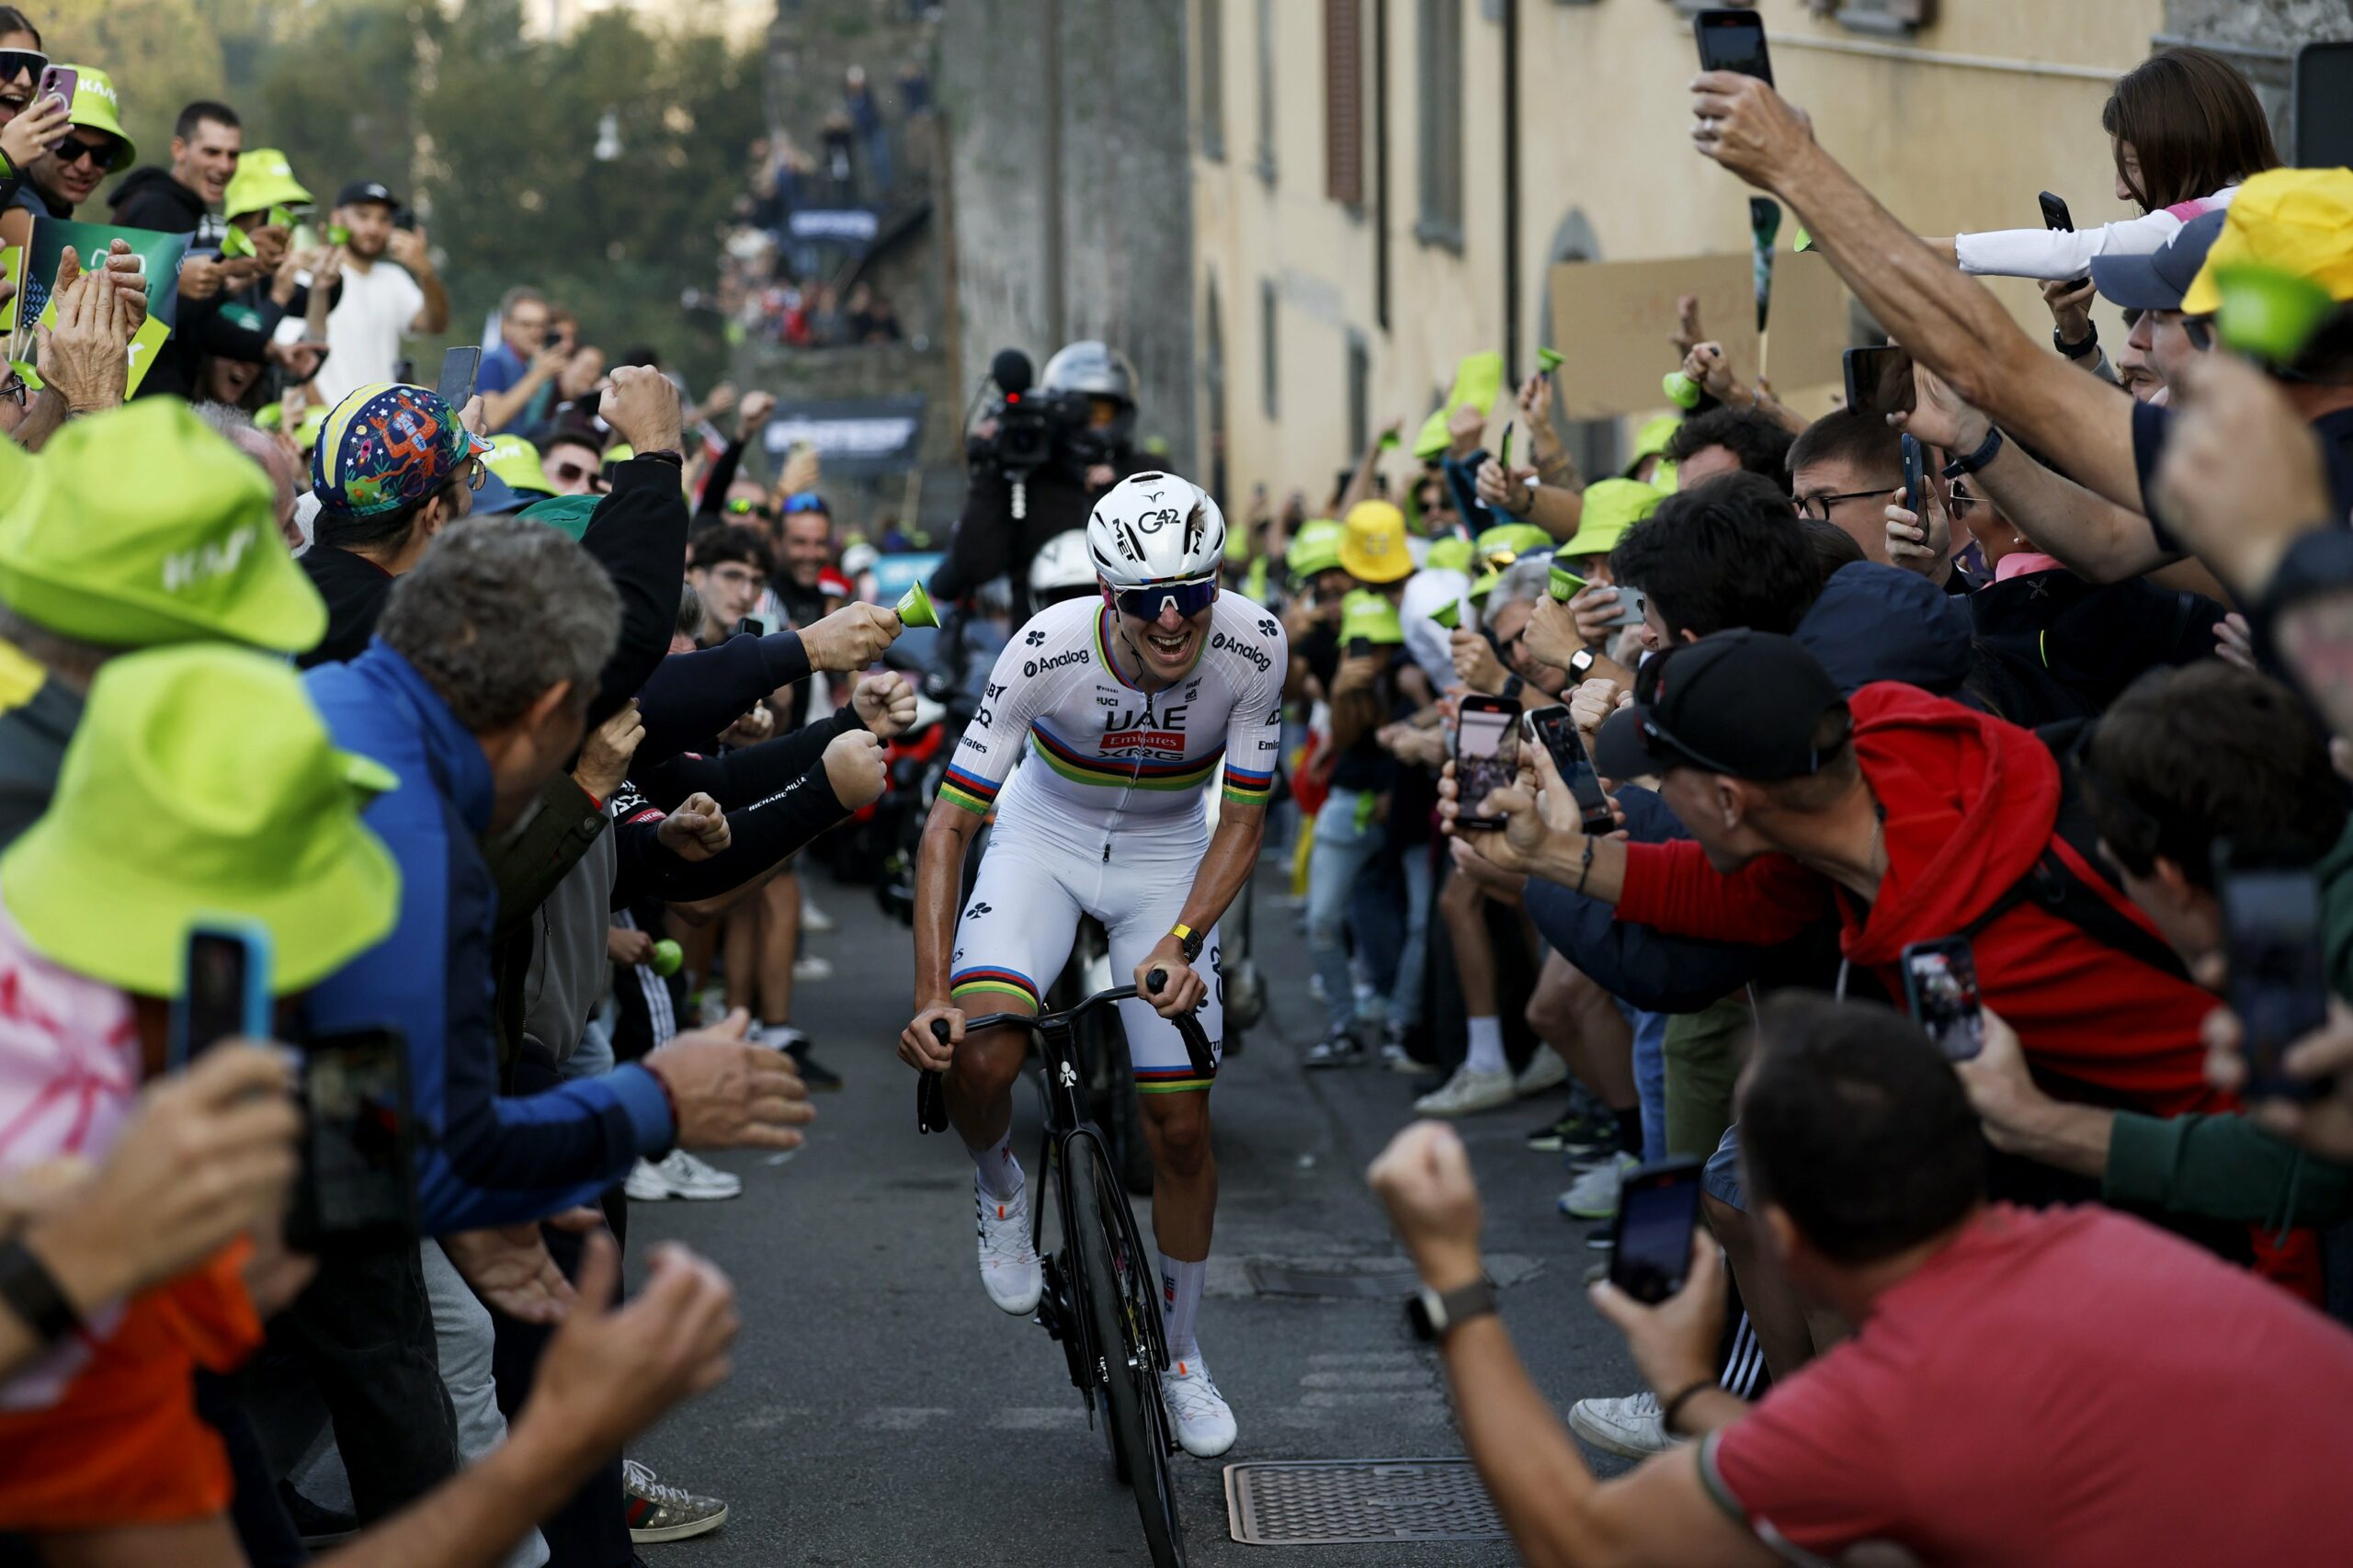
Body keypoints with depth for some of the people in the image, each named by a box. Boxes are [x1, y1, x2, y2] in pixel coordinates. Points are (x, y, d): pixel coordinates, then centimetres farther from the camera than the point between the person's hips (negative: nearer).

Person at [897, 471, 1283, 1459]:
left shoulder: (1253, 647, -27)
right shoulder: (1049, 647, -30)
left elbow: (1242, 819, -15)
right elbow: (949, 824, -26)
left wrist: (1180, 943, -30)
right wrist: (930, 996, -34)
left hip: (1170, 854, 1)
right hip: (1048, 833, -1)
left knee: (1180, 1127, 0)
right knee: (978, 1055, -28)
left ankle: (1178, 1356, 23)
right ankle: (999, 1188, 8)